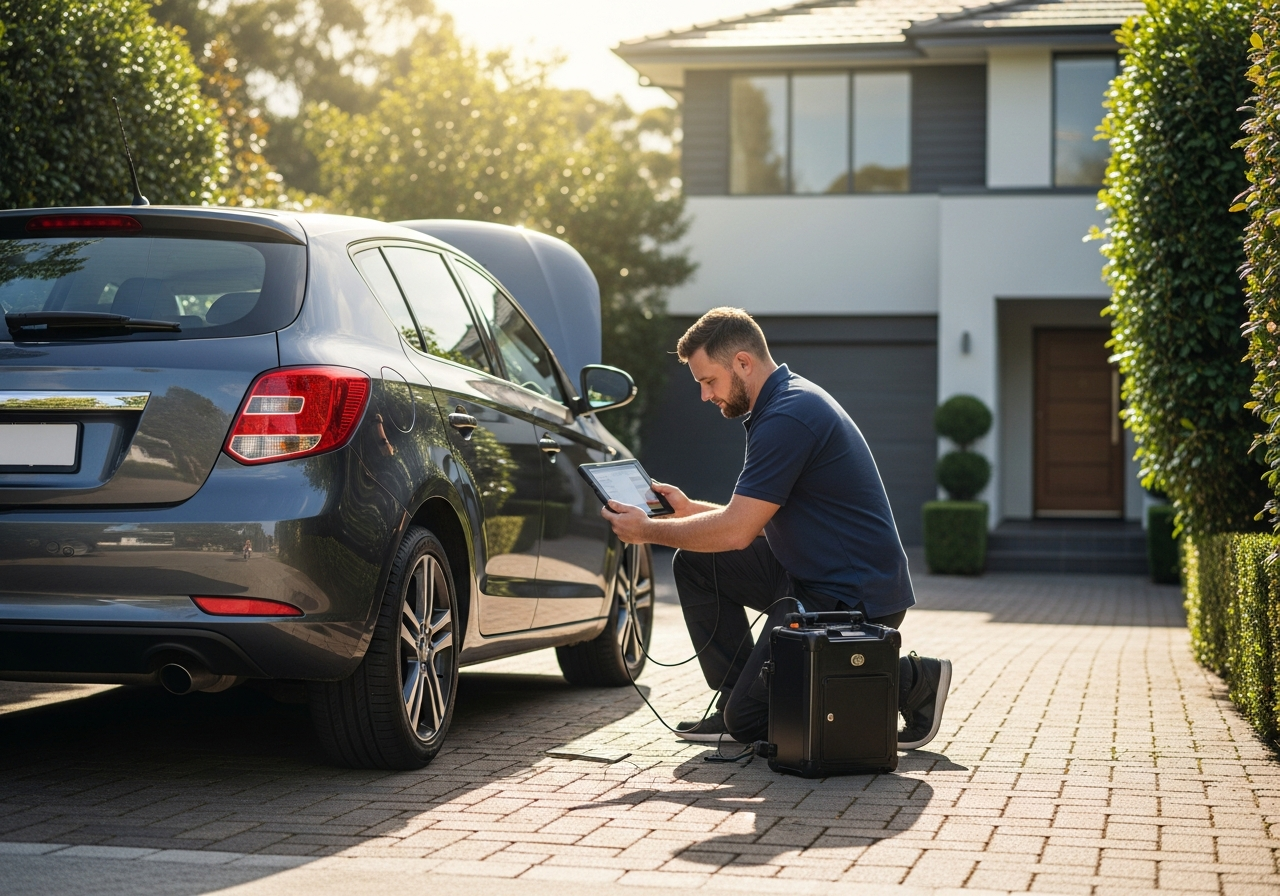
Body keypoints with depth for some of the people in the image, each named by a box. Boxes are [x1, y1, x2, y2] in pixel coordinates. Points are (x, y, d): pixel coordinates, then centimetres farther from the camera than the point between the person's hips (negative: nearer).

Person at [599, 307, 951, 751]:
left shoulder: (788, 416, -21)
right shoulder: (788, 401, 12)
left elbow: (736, 532, -21)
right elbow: (757, 521, 20)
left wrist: (649, 531, -9)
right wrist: (690, 509, 13)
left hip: (853, 597, -10)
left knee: (749, 720, -8)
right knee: (694, 561, 8)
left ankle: (907, 681, -1)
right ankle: (736, 697, 13)